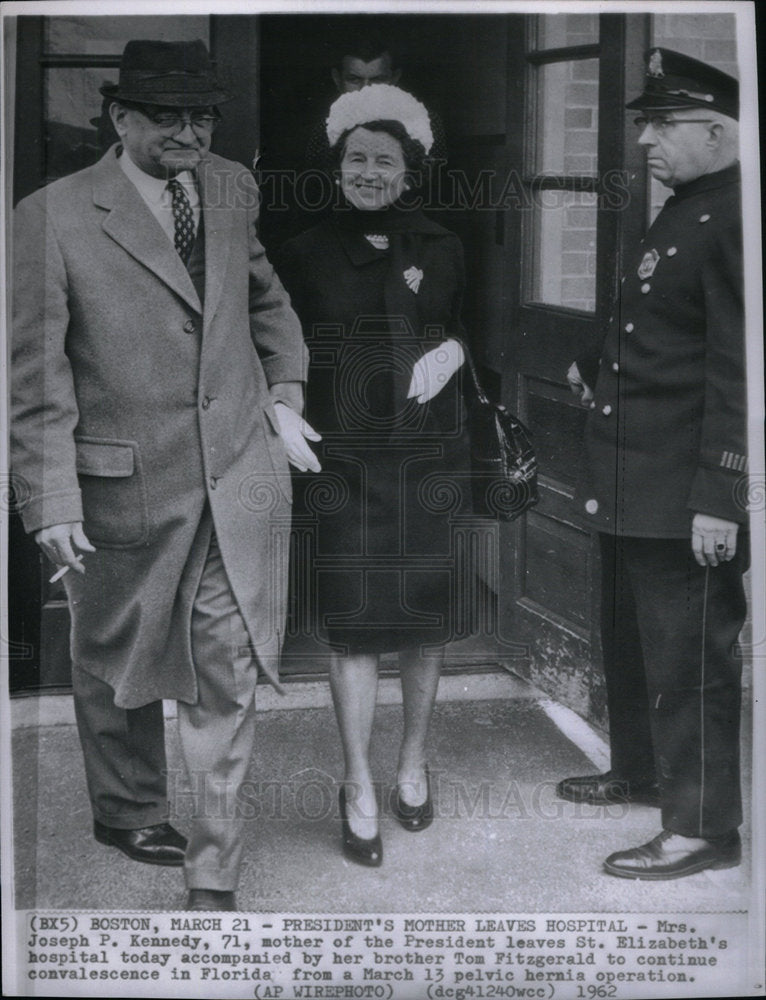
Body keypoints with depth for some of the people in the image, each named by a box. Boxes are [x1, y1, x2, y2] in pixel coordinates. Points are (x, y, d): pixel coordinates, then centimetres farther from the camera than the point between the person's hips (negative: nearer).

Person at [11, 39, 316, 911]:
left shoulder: (233, 191, 7)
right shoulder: (53, 217, -9)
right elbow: (36, 375, -10)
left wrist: (284, 389, 12)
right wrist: (52, 502, -14)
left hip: (239, 474, 3)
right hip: (125, 482, -3)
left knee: (229, 673, 2)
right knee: (115, 663, 16)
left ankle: (213, 872, 15)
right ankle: (128, 811, 43)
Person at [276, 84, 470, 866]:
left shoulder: (442, 251, 5)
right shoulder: (306, 253, 2)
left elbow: (477, 332, 15)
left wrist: (454, 349, -8)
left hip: (428, 461, 2)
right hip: (344, 463, -1)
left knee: (425, 619, 8)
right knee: (354, 623, -3)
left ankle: (413, 765, 28)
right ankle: (359, 788, 11)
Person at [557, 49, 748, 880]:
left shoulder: (734, 220, -17)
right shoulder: (682, 213, 14)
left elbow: (738, 368, -22)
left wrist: (719, 496, -24)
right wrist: (600, 373, 7)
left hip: (686, 499, -10)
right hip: (632, 489, 10)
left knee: (687, 658, 0)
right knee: (629, 639, 23)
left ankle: (703, 827, 14)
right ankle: (640, 771, 41)